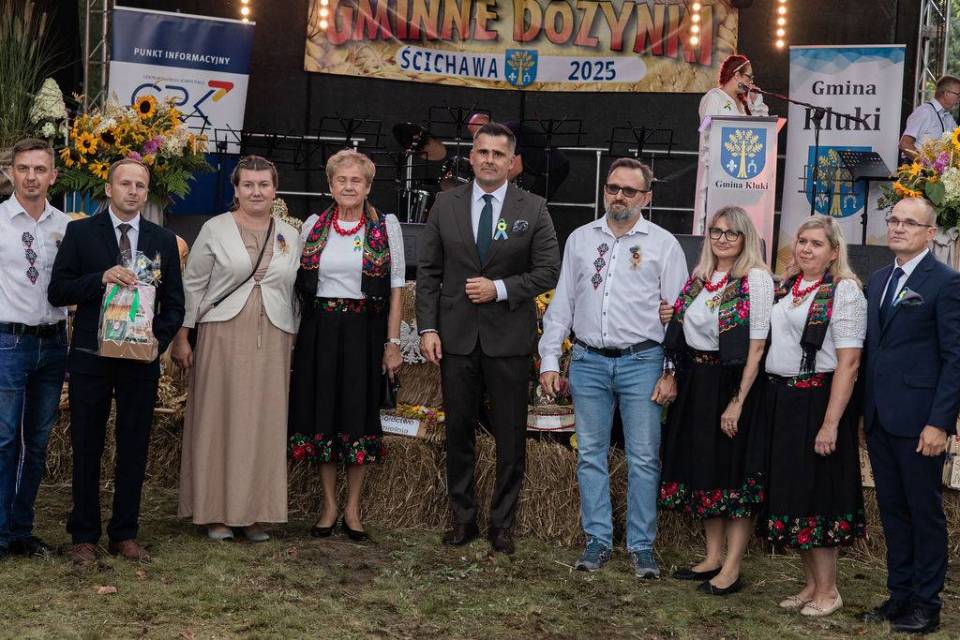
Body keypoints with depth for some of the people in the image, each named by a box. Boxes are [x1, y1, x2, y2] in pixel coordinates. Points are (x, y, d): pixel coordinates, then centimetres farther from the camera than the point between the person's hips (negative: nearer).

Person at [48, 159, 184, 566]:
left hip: (142, 360, 2)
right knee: (86, 449, 5)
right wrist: (101, 279, -19)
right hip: (90, 359, -2)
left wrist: (159, 339, -8)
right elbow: (57, 291, -4)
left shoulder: (164, 241, 9)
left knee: (134, 450, 7)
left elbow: (174, 303, 10)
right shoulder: (80, 232, 2)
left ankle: (124, 535, 18)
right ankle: (84, 536, 15)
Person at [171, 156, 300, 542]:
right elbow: (193, 284, 3)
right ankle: (216, 513, 8)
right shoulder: (215, 229, 2)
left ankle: (253, 513, 11)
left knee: (264, 423, 3)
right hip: (223, 336, -3)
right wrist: (182, 337, -2)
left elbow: (296, 293, 14)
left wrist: (293, 341, 10)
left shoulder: (289, 236, 11)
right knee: (219, 420, 0)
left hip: (272, 340, 3)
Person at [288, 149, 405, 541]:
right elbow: (297, 283, 10)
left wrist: (393, 343, -6)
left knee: (359, 416, 2)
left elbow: (396, 287, 0)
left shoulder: (386, 226, 1)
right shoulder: (313, 225, 6)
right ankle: (329, 507, 16)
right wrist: (294, 334, 2)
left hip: (364, 331, -2)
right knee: (322, 415, 5)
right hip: (319, 330, 2)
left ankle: (352, 510, 14)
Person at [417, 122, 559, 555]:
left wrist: (500, 288, -13)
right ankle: (463, 518, 21)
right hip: (456, 336, 1)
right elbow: (428, 272, 4)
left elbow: (548, 271, -1)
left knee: (510, 437, 4)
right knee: (458, 431, 9)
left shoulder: (532, 209, 1)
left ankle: (502, 523, 16)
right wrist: (427, 328, -4)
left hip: (508, 338, -1)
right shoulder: (446, 205, 5)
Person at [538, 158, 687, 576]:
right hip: (588, 361, 3)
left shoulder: (663, 244, 2)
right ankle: (598, 541, 16)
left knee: (643, 458, -1)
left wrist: (673, 372, -5)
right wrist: (549, 361, 6)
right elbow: (561, 303, 12)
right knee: (590, 455, 7)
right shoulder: (580, 239, 10)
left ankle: (642, 546, 8)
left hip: (642, 361, -3)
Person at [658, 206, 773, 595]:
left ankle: (732, 569, 6)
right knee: (702, 470, 12)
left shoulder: (756, 280, -11)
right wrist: (676, 380, -1)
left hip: (732, 384, -7)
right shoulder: (698, 278, 10)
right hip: (696, 383, 7)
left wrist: (738, 401, -18)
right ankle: (713, 557, 24)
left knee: (733, 474, -1)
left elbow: (757, 347, -15)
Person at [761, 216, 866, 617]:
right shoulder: (785, 288, 12)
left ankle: (828, 591, 12)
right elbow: (766, 344, 20)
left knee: (815, 493, -1)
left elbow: (848, 362, -15)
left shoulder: (844, 291, -9)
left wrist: (830, 423, -19)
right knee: (788, 492, 11)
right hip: (780, 401, 7)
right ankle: (812, 583, 24)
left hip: (816, 401, -7)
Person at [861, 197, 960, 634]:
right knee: (892, 510, 13)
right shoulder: (877, 281, 14)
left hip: (918, 421, -7)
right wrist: (864, 409, 9)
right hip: (878, 417, 7)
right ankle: (899, 594, 23)